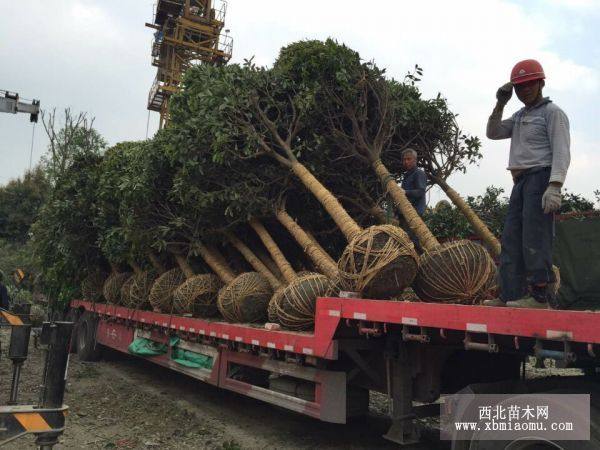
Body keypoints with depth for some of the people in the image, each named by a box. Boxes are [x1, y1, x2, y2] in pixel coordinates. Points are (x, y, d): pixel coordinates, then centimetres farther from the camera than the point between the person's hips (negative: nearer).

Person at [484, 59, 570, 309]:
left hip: (541, 177, -8)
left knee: (534, 238, -13)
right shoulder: (519, 116, 24)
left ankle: (540, 295, -10)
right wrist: (500, 105, 7)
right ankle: (511, 295, 2)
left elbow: (561, 152, -10)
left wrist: (554, 187, -23)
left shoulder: (552, 112, 0)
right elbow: (493, 133, 17)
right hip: (521, 181, 8)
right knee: (511, 239, 2)